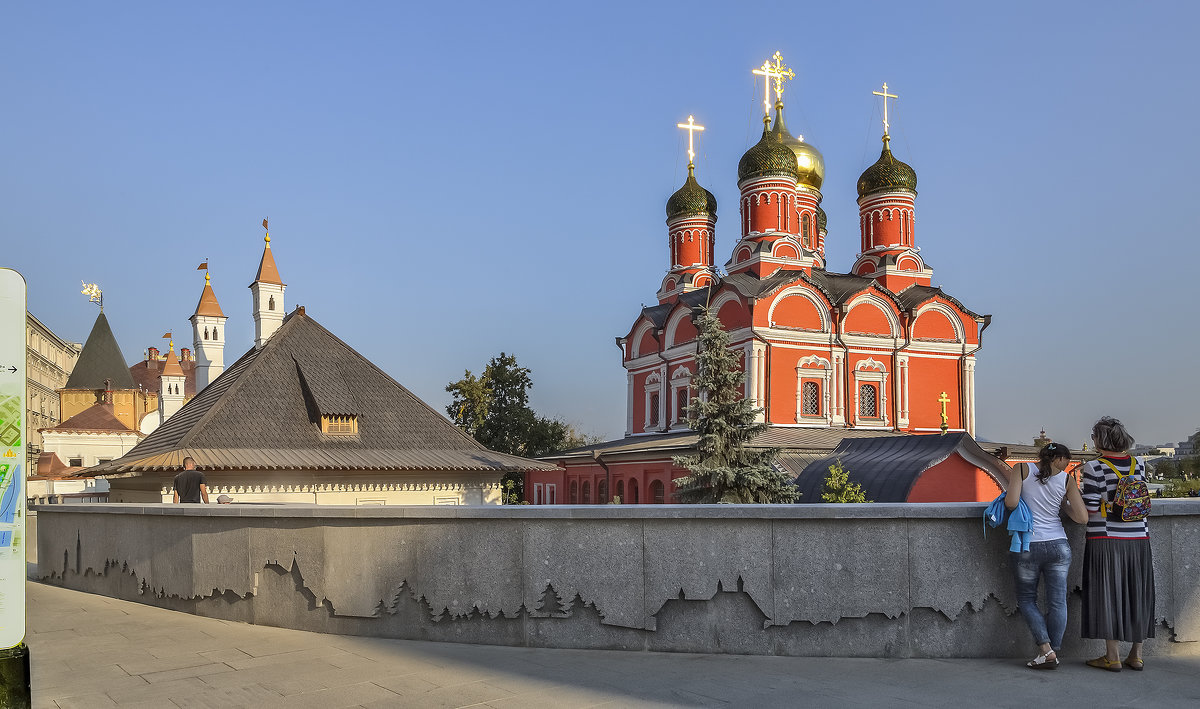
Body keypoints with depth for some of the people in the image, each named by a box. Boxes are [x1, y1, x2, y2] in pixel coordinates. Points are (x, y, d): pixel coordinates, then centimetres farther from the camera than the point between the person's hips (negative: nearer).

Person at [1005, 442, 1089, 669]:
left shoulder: (1022, 469, -1)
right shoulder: (1067, 480, 3)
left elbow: (1011, 503, -14)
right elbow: (1082, 518, 0)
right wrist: (1064, 504, 17)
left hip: (1027, 546, -1)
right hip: (1058, 545, 1)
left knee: (1026, 599, 11)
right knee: (1057, 601, 7)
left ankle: (1046, 650, 1)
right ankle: (1054, 653, 9)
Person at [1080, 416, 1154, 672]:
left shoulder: (1094, 467, -11)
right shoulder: (1138, 465, 5)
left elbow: (1091, 508, -13)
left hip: (1105, 540, -5)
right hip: (1138, 539, 5)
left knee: (1107, 595, 2)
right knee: (1136, 594, 12)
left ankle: (1113, 657, 5)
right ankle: (1136, 655, 18)